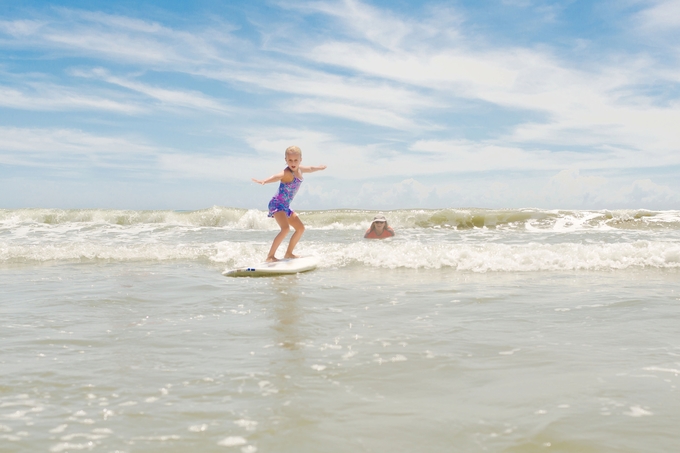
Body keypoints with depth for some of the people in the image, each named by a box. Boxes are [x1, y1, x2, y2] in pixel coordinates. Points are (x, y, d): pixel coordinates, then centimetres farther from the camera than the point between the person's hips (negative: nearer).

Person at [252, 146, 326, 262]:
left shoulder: (299, 170, 6)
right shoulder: (287, 173, -20)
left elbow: (310, 169, 29)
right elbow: (277, 176, -42)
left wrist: (319, 168, 49)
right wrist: (264, 181, -63)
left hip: (286, 206, 10)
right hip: (277, 204, -10)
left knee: (300, 228, 18)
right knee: (285, 228, -27)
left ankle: (288, 253, 28)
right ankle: (270, 256, -23)